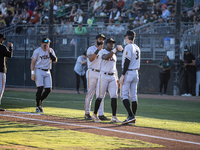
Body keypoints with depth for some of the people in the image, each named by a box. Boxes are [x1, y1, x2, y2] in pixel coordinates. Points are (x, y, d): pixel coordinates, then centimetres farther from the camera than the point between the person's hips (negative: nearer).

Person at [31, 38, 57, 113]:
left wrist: (49, 53, -13)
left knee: (48, 89, -3)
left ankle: (39, 102, 20)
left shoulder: (51, 50, 8)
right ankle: (38, 106, -5)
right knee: (40, 88, -14)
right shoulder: (37, 51, -5)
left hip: (47, 72, 5)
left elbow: (55, 61, -2)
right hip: (39, 71, -5)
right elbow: (33, 62, -4)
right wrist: (32, 73, -12)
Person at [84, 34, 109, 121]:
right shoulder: (91, 49, 0)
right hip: (92, 73, -6)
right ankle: (87, 113, 2)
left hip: (100, 74, 6)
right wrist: (98, 50, -23)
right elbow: (91, 59, -19)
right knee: (90, 93, -5)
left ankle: (101, 114, -1)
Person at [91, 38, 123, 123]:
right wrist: (115, 50, -32)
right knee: (100, 96, -5)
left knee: (114, 97, -5)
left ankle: (114, 117, -5)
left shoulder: (114, 55, 21)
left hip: (112, 77, 6)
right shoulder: (102, 52, -3)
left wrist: (117, 79, 19)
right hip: (103, 76, -6)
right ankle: (94, 115, 8)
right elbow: (106, 57, -26)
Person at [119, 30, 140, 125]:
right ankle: (133, 119, 8)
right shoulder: (137, 48, 14)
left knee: (124, 95, -7)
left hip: (128, 73, -8)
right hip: (135, 73, 8)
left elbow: (127, 61, -18)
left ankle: (131, 116, -19)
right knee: (133, 96, 8)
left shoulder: (128, 47, -12)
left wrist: (123, 75, -18)